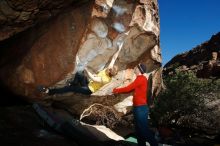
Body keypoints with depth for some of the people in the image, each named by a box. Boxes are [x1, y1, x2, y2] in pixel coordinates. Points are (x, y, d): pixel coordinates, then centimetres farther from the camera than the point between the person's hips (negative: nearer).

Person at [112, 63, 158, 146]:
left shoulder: (141, 78, -14)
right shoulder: (140, 79, 15)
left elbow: (128, 88, -14)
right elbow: (130, 88, 19)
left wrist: (116, 90, -1)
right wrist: (118, 90, 13)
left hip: (141, 108, -10)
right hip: (138, 108, 10)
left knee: (144, 130, -4)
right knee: (139, 130, 15)